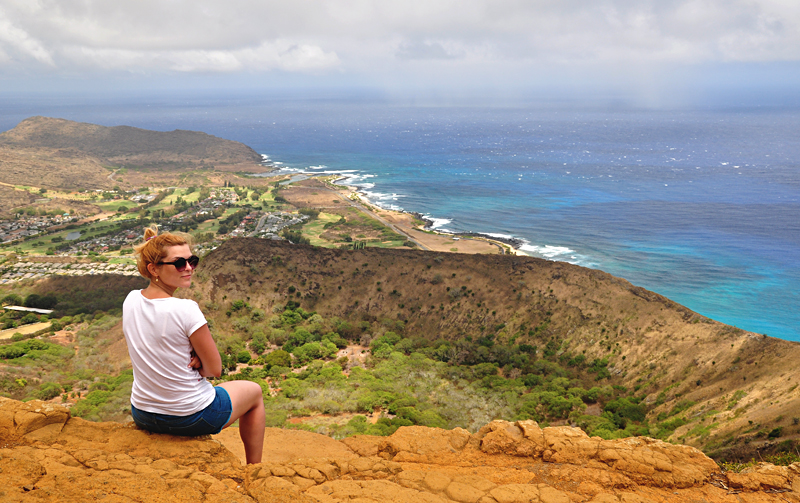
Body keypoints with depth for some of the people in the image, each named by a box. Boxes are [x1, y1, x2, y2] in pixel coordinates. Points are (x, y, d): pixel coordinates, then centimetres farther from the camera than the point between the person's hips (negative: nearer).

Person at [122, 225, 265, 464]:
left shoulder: (131, 300, -7)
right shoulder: (186, 310, -28)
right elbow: (215, 369, -18)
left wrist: (189, 358, -9)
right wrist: (197, 363, -1)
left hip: (142, 416, 7)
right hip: (191, 418, -6)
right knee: (254, 391, 22)